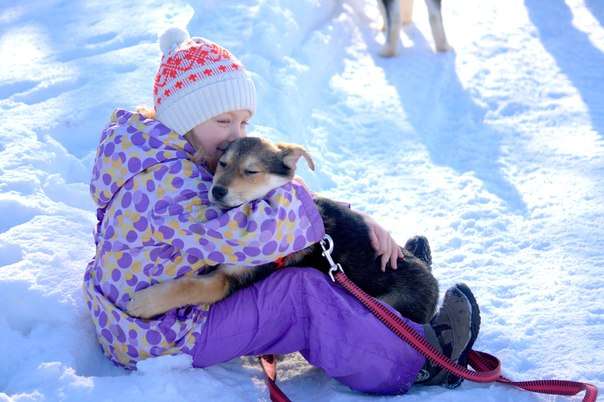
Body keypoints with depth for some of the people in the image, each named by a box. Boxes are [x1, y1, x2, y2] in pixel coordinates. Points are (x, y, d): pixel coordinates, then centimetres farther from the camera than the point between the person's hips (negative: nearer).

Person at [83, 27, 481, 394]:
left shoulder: (193, 162, 5)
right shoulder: (168, 183, -29)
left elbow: (268, 195, 5)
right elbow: (253, 234, -42)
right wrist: (291, 189, -21)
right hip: (159, 341, -10)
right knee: (300, 294, -16)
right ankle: (415, 361, -6)